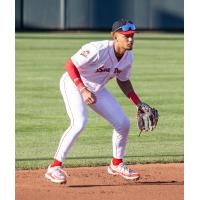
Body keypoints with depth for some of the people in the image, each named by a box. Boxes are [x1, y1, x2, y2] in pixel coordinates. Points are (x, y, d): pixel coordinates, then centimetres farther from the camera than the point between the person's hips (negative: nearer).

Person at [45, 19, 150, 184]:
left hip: (96, 89, 8)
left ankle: (116, 164, 25)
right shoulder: (98, 50, -32)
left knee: (123, 123, 3)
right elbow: (70, 65, -29)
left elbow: (123, 81, 9)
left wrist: (139, 104, 3)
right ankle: (55, 167, -22)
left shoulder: (128, 57, -8)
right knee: (80, 122, -29)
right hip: (73, 84, -8)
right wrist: (83, 90, -36)